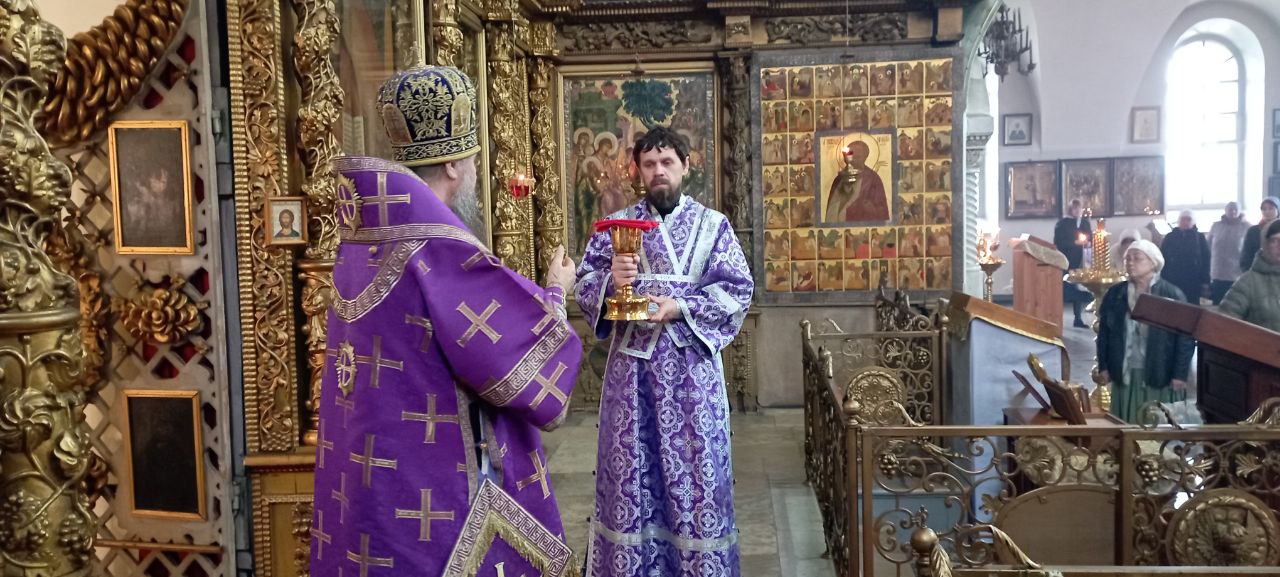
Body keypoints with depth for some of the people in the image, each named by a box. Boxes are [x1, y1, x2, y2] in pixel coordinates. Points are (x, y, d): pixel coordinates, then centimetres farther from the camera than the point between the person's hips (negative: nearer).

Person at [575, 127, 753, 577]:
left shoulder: (713, 224, 3)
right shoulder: (616, 225, 8)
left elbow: (738, 289, -2)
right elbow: (583, 283, 7)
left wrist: (680, 308, -15)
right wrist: (610, 280, -16)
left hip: (690, 363, -1)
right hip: (631, 361, 2)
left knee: (692, 462, 4)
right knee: (631, 464, 6)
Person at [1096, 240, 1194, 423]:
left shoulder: (1172, 295, -5)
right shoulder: (1115, 294, 6)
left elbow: (1185, 337, -6)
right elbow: (1104, 332, 12)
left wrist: (1180, 374, -10)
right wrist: (1103, 366, 7)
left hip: (1161, 376, -3)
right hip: (1125, 375, 4)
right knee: (1125, 426, 9)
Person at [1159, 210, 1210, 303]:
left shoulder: (1200, 238, 5)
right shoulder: (1170, 237, 6)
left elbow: (1205, 260, 3)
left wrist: (1205, 281, -3)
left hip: (1193, 283, 0)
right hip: (1172, 282, 0)